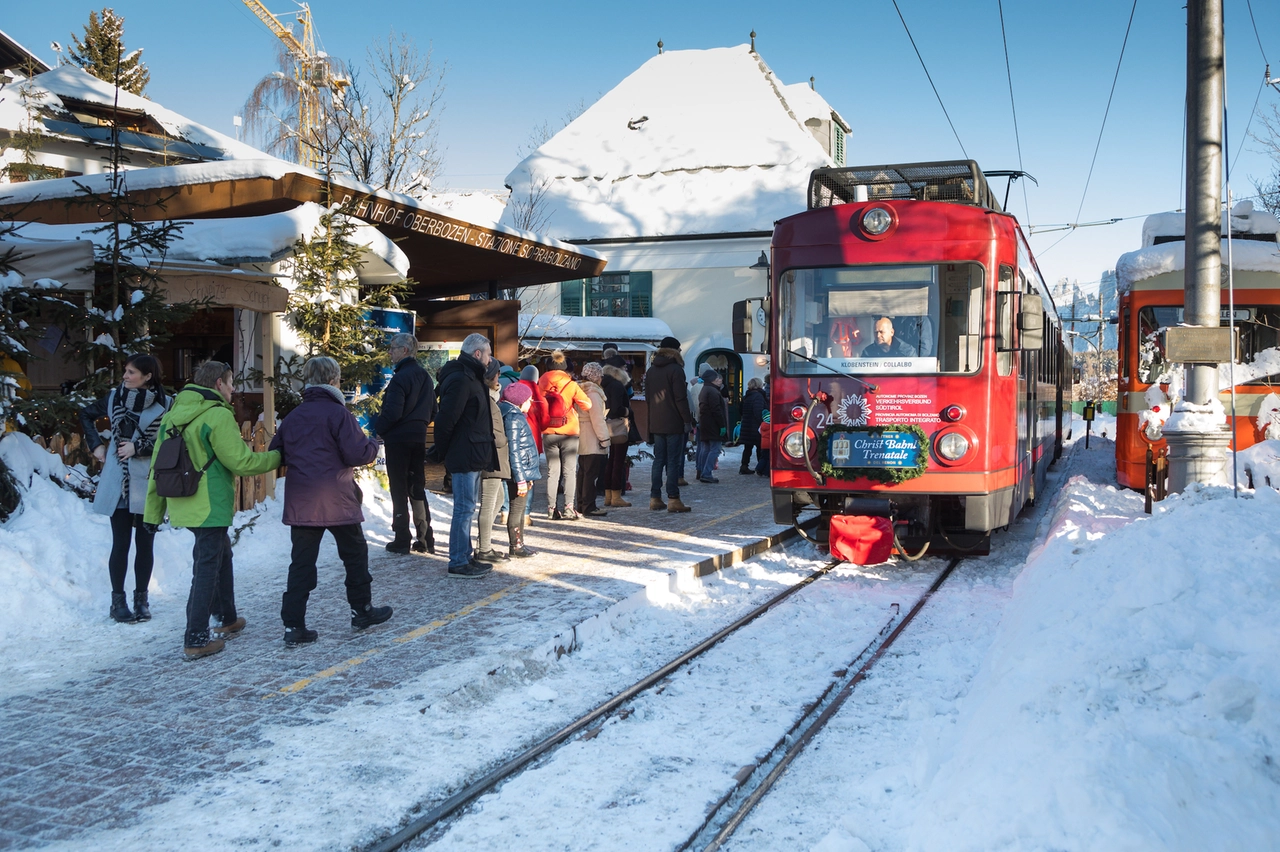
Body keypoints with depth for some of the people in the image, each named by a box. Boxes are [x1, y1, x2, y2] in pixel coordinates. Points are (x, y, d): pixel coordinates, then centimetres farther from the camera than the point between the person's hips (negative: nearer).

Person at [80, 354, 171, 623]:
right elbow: (86, 414, 20)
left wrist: (138, 447, -14)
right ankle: (118, 601, 10)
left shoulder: (165, 404, -6)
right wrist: (95, 445, 11)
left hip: (147, 484, -1)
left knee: (145, 543, 7)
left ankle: (141, 599, 17)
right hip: (117, 482, 1)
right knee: (121, 543, 3)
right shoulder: (114, 397, 3)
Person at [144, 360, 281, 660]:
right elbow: (242, 462, -14)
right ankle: (196, 640, -1)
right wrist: (278, 457, 1)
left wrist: (153, 512, 16)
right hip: (210, 506, -9)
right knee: (207, 568, -2)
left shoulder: (172, 415, 11)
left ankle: (227, 619, 36)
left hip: (182, 504, 9)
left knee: (221, 552, 24)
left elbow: (158, 467, 12)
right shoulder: (217, 415, -14)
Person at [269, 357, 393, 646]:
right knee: (354, 553, 14)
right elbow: (357, 453, -17)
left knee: (302, 562, 6)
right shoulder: (338, 413, -11)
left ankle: (293, 625, 1)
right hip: (338, 502, -5)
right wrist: (373, 446, 4)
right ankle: (362, 610, 25)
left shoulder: (293, 417, 8)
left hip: (300, 503, 5)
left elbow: (276, 454, 13)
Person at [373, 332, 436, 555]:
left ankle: (401, 540, 3)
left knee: (399, 490, 0)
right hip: (419, 438, 8)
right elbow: (432, 411, 16)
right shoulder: (425, 377, 11)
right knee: (417, 489, 12)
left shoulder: (401, 377, -16)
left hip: (398, 439, -8)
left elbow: (392, 412, -22)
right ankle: (425, 540, 12)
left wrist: (378, 429, -7)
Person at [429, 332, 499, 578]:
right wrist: (440, 452, -12)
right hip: (465, 456, -10)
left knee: (466, 509, 16)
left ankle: (465, 556, 25)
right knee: (464, 509, -6)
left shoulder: (470, 377, 16)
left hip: (472, 456, 10)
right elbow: (446, 418, -23)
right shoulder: (460, 379, -17)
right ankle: (458, 564, 0)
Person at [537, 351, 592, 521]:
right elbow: (586, 405, -7)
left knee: (552, 471, 8)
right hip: (569, 432, -2)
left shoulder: (542, 384, 1)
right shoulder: (571, 385, -7)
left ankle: (551, 508, 7)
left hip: (548, 433, 3)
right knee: (569, 470, 3)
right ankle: (568, 507, -4)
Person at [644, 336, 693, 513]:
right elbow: (680, 398, -14)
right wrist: (687, 420, -10)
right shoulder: (675, 369, -10)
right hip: (674, 423, -7)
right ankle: (673, 499, -5)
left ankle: (655, 498, 9)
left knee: (658, 460, 10)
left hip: (656, 423, 7)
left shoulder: (650, 370, 13)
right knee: (673, 461, -4)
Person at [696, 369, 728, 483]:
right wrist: (722, 425, -18)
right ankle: (706, 474, -13)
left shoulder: (703, 391, 17)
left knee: (705, 449, 14)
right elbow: (716, 410, -20)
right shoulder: (713, 391, -16)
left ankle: (701, 472, 16)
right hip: (713, 426, -10)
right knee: (715, 449, -8)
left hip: (704, 425, 10)